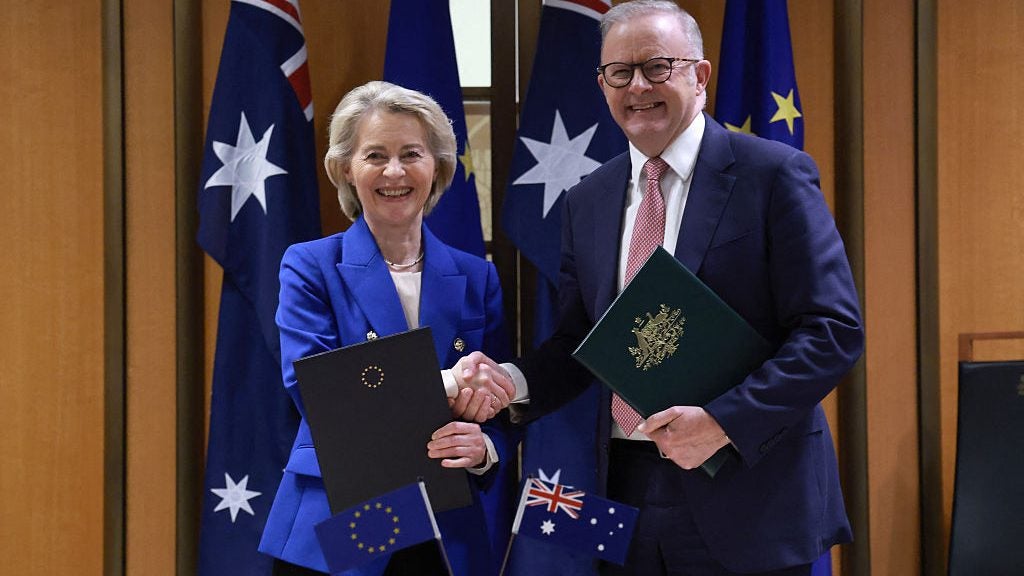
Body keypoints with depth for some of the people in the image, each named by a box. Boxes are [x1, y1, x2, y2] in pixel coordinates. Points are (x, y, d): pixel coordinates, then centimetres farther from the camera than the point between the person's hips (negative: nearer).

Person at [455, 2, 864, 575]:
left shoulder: (774, 174, -6)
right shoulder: (586, 203, 10)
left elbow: (835, 329, -11)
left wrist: (725, 420, -19)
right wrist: (512, 381, -7)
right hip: (627, 491, 5)